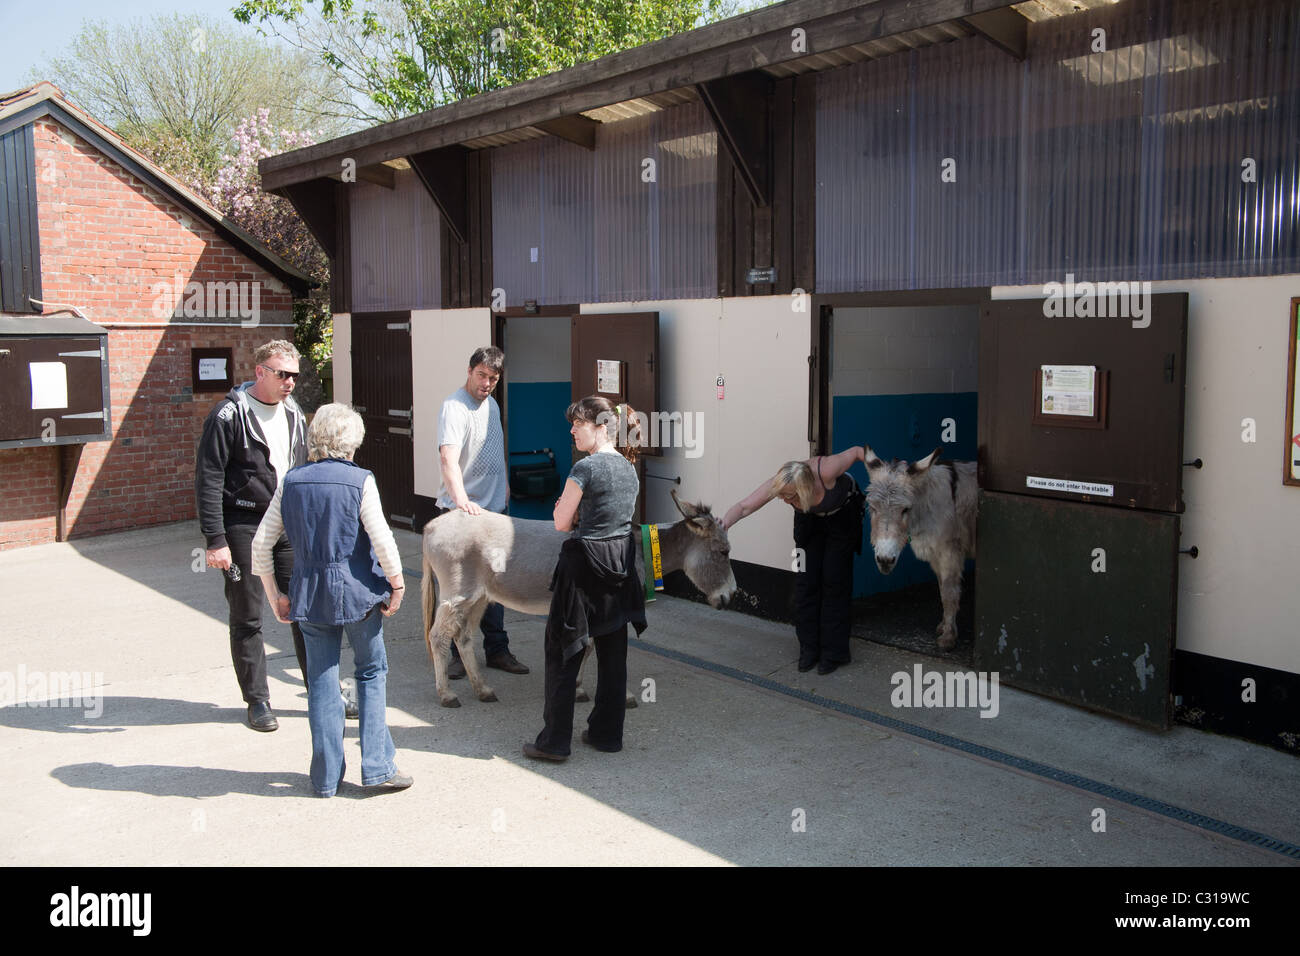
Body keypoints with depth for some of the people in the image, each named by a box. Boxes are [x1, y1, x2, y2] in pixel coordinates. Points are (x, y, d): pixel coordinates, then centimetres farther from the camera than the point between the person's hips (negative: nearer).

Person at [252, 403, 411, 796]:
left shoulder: (290, 482, 2)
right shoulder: (360, 481, -9)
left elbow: (261, 544, 3)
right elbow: (382, 540, -14)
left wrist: (275, 595, 12)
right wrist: (397, 585, -1)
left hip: (309, 593, 3)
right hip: (357, 590, -3)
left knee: (321, 680, 11)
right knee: (372, 672, 12)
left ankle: (326, 777, 16)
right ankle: (377, 767, 10)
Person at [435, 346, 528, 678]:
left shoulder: (492, 405, 11)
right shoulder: (454, 407, -16)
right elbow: (448, 457, -30)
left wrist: (504, 483, 24)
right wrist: (461, 499, -43)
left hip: (494, 508, 8)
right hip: (461, 512, -8)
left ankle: (496, 649, 21)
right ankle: (458, 654, 10)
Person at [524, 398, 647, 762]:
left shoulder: (586, 467, -16)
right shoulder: (629, 468, 8)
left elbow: (561, 523, -10)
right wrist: (581, 513, 7)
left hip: (585, 565, -8)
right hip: (621, 563, 8)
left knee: (563, 653, 3)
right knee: (613, 654, 13)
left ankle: (555, 740, 8)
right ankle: (607, 733, 22)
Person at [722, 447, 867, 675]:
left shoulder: (825, 471, -41)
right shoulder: (779, 484, -31)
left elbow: (857, 451, -25)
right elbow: (744, 506, -34)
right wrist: (724, 524, -52)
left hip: (843, 515, -3)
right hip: (810, 520, 3)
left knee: (834, 579, -5)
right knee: (806, 580, -2)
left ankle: (833, 652, 4)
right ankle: (809, 648, 10)